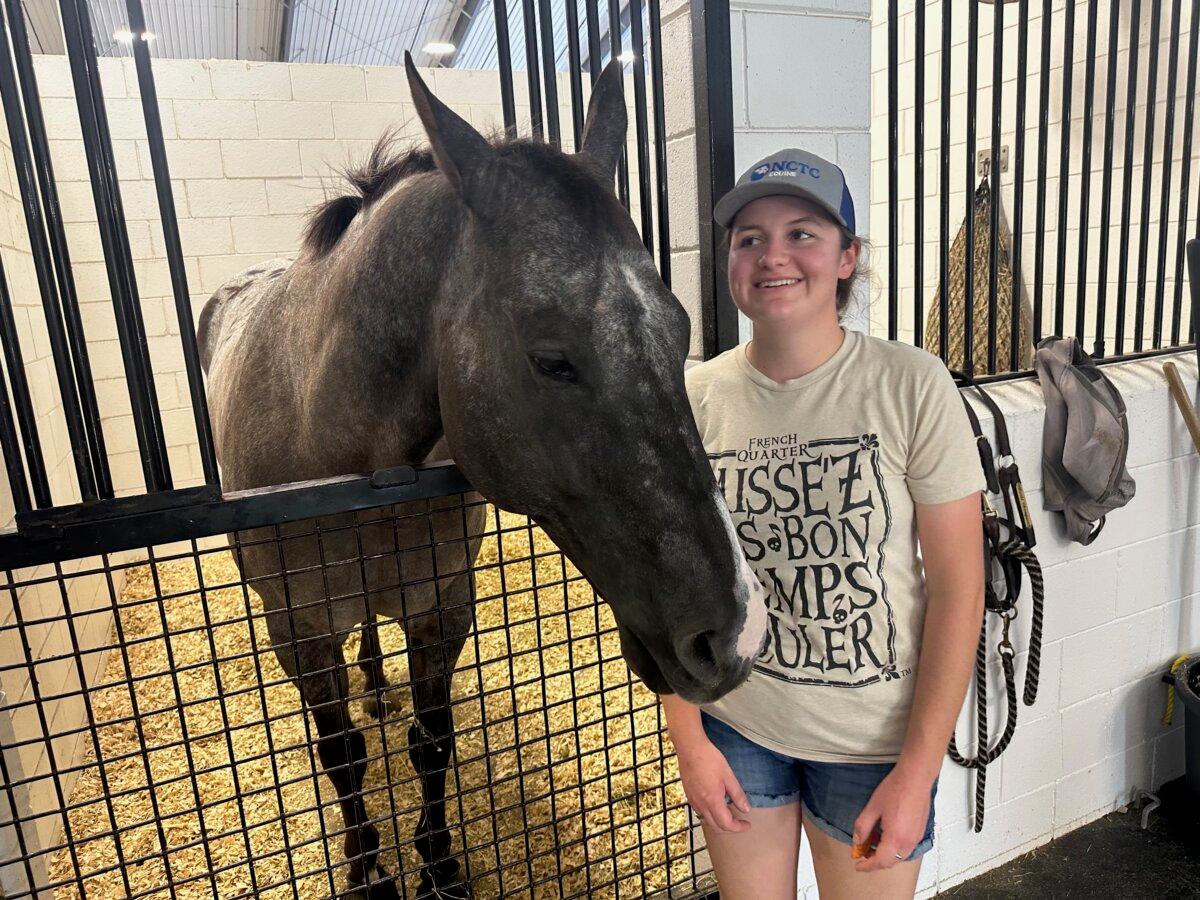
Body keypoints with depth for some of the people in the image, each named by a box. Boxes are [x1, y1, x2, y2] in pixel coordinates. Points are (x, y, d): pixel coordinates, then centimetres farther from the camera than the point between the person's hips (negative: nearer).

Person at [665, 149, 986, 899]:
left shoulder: (912, 386, -15)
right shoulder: (697, 400, -9)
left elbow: (958, 586, -12)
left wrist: (918, 769, -12)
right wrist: (689, 739, -3)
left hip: (874, 742, -2)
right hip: (735, 728, 2)